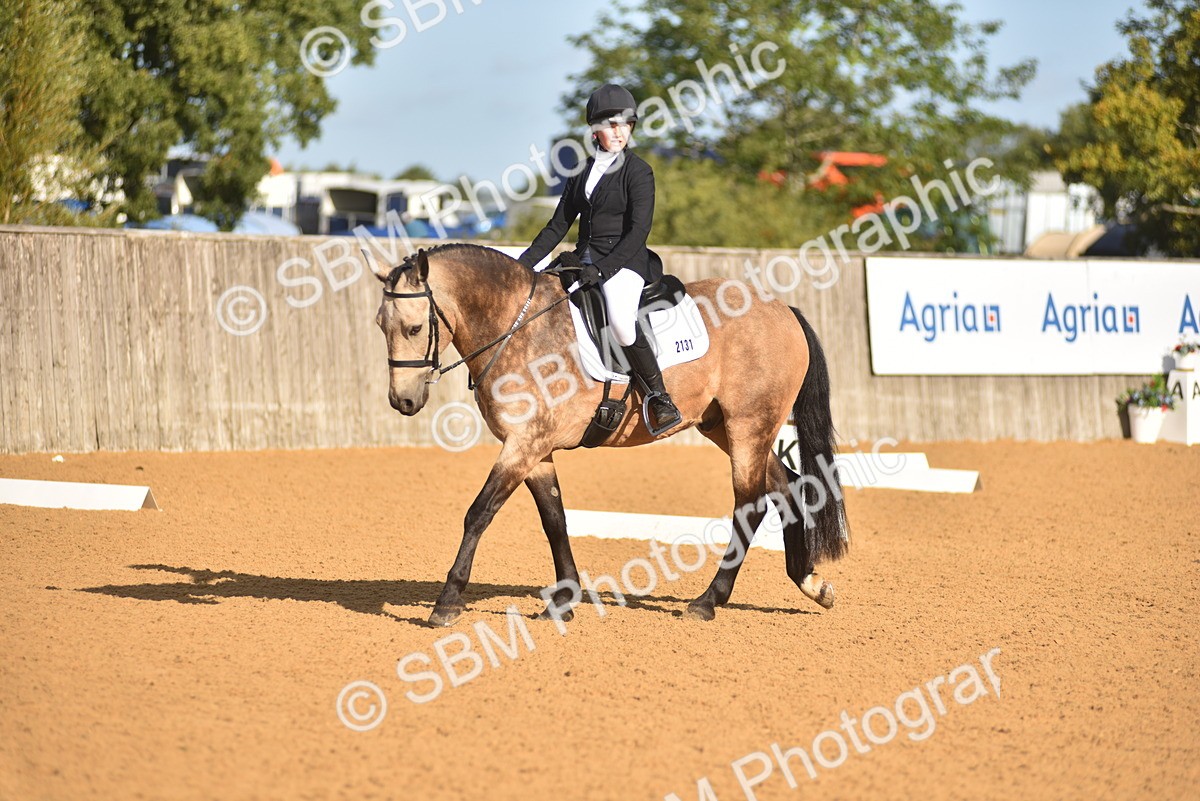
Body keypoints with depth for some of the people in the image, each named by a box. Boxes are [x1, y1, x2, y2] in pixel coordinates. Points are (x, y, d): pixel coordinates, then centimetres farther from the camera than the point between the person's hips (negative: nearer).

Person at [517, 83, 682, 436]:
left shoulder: (638, 172, -4)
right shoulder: (583, 172, 14)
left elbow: (638, 230, -13)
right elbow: (558, 227, 16)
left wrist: (602, 270, -22)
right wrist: (522, 264, 6)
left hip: (625, 263, -7)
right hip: (584, 261, 7)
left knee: (619, 319, -36)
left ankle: (659, 398, -24)